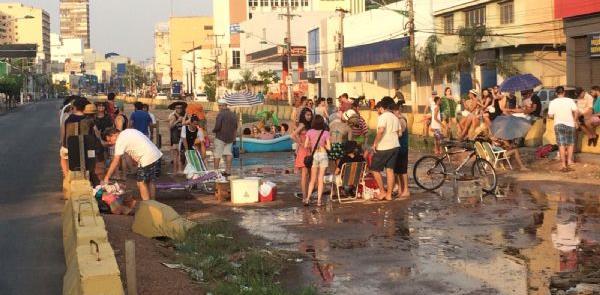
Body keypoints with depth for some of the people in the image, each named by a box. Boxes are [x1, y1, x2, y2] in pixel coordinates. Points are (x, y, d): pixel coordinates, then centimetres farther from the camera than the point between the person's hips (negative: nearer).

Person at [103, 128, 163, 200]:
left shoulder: (120, 140, -9)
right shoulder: (128, 132, 18)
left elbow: (115, 162, -11)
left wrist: (106, 178, -7)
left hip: (147, 159, -9)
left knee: (141, 182, 1)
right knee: (151, 181, 18)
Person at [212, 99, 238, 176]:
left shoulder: (220, 114, -14)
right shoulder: (233, 114, 7)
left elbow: (217, 127, -19)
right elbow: (235, 127, 11)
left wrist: (213, 130, 1)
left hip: (220, 137, -6)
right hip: (230, 138, 6)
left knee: (217, 154, 1)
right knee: (228, 153, 9)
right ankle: (228, 171, 6)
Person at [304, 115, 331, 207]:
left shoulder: (310, 132, -5)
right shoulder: (325, 133, -7)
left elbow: (306, 146, -4)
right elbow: (328, 147, -8)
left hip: (314, 155, 1)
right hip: (323, 155, -1)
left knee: (312, 179, 13)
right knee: (320, 179, 5)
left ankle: (308, 198, 3)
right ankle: (319, 201, 4)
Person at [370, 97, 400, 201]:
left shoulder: (382, 117, -12)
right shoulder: (395, 118, 14)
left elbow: (381, 130, -26)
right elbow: (398, 132, 16)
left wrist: (375, 143, -19)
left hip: (383, 148, -8)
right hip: (394, 146, 8)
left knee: (375, 169, 5)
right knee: (390, 170, 8)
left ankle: (383, 192, 7)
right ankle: (389, 194, 8)